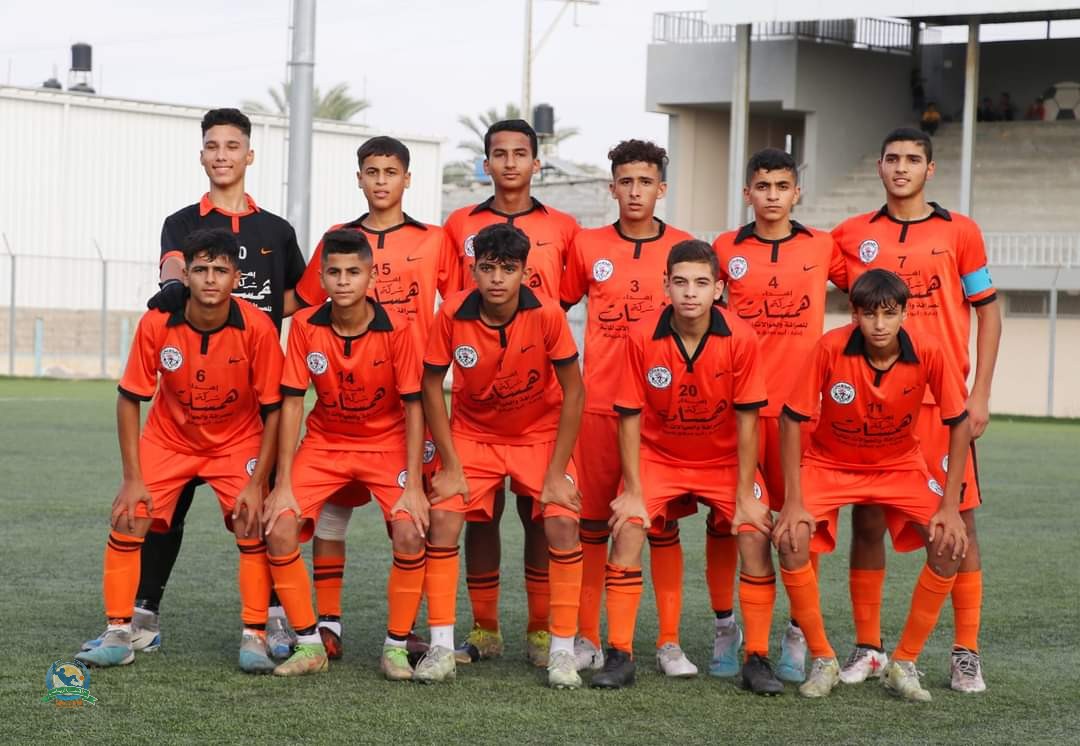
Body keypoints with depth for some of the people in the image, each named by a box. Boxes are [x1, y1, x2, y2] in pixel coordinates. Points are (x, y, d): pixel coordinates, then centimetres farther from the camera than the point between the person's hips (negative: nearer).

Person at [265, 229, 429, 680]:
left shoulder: (398, 329, -17)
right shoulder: (305, 326, -12)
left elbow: (413, 406, -13)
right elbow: (291, 403, -9)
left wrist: (414, 485, -19)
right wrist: (283, 485, -14)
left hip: (386, 444, -2)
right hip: (324, 443, 2)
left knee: (410, 532, -24)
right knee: (279, 529, -17)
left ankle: (397, 644, -6)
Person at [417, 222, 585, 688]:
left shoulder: (547, 315, -23)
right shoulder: (452, 314, -19)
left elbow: (573, 393, -14)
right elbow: (431, 387, -8)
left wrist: (557, 472, -16)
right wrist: (450, 466, -12)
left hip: (540, 435, -1)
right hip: (472, 435, 1)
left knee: (563, 523, -18)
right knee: (443, 517, -16)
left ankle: (562, 650, -7)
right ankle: (441, 647, -8)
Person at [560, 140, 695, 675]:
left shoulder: (684, 248, 3)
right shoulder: (587, 246, 4)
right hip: (598, 405, 1)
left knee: (663, 525, 1)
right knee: (591, 523, 3)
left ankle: (669, 643, 7)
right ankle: (587, 639, 11)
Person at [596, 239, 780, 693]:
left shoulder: (740, 339, -19)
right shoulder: (642, 337, -18)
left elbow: (746, 420, -13)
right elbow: (630, 417, -11)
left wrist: (745, 496, -13)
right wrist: (633, 492, -14)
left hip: (724, 460, 0)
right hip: (658, 456, 0)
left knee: (755, 534, -15)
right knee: (627, 529, -18)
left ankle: (757, 659, -3)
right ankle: (619, 655, -8)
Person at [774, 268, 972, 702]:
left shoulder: (928, 353, -23)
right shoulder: (831, 348, -26)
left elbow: (959, 423, -13)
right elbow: (791, 419, -18)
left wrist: (950, 507, -17)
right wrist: (794, 502, -21)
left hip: (900, 466, 1)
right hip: (829, 463, -1)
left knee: (950, 544, -19)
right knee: (791, 539, -25)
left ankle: (903, 665, -2)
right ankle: (823, 661, -7)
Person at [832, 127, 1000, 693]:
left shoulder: (959, 232, 2)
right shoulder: (853, 235, 6)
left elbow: (987, 311, 4)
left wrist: (980, 394, -3)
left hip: (944, 402, -2)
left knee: (958, 520, -2)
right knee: (867, 520, 2)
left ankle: (966, 653, 5)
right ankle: (867, 648, 13)